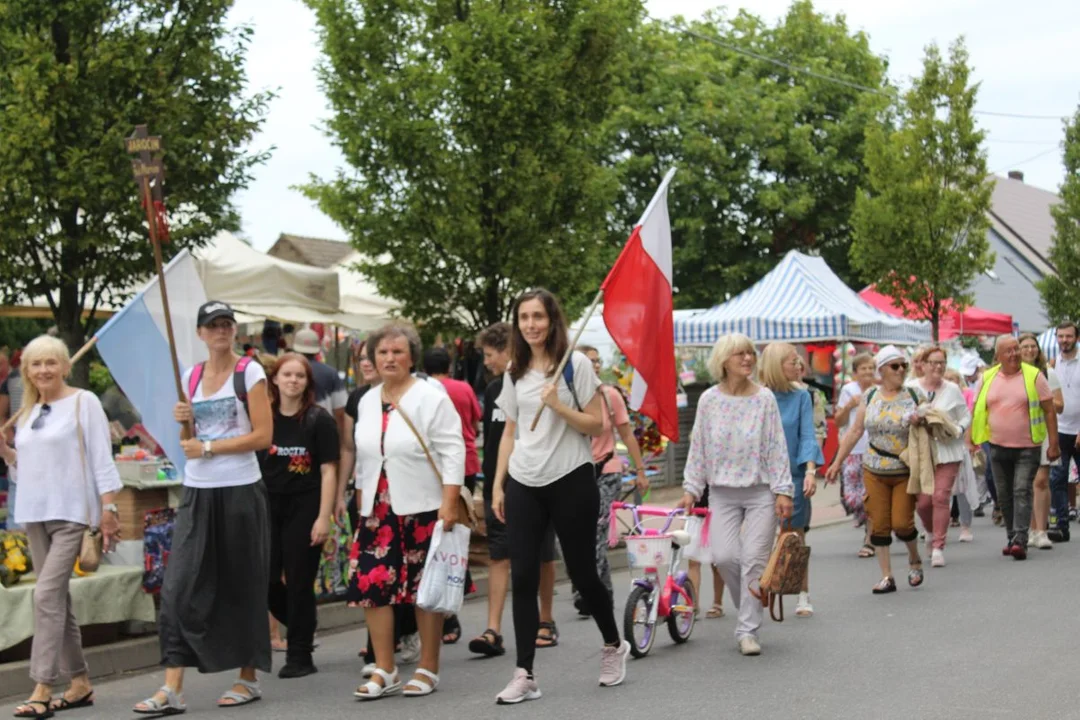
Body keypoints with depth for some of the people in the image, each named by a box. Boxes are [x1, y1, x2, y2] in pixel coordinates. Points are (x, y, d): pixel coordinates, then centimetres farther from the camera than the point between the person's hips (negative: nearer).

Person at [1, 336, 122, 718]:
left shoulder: (83, 403, -3)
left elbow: (101, 459, -8)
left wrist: (108, 509, -14)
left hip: (71, 513, -7)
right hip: (35, 514, 7)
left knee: (47, 594, -15)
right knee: (57, 598, 9)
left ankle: (42, 688, -13)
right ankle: (79, 682, 17)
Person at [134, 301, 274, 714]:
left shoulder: (250, 373, -3)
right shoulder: (191, 377, 12)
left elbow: (263, 436, -10)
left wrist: (209, 447, -14)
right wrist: (183, 421, -1)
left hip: (240, 491, -5)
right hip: (197, 493, 5)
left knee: (242, 587, 4)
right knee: (179, 587, -4)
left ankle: (249, 679, 16)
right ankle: (172, 689, -4)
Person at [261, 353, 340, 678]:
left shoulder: (319, 420, -4)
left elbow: (328, 471, -6)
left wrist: (323, 517, -12)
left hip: (304, 508, -3)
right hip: (268, 506, 3)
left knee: (299, 583, 0)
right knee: (266, 580, 1)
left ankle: (299, 655, 11)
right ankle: (301, 629, 29)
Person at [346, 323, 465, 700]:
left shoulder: (432, 399, -7)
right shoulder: (367, 402, 12)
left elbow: (452, 452, -11)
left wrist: (449, 504, -17)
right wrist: (361, 502, 18)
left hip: (422, 509, -5)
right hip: (377, 509, 5)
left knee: (425, 588, 2)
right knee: (371, 585, -1)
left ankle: (428, 669, 13)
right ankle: (384, 670, 9)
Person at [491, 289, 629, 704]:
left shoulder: (576, 364, -4)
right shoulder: (515, 373, 9)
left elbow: (596, 425, -6)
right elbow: (510, 433, 14)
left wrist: (558, 406, -21)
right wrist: (498, 485, 9)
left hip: (571, 481, -4)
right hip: (524, 485, 4)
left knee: (581, 573, 5)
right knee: (522, 578, -2)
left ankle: (613, 646, 31)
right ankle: (525, 675, 1)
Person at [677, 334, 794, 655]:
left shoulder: (764, 398, -1)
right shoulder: (709, 399, 1)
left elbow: (777, 447, -1)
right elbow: (698, 447, 6)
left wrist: (783, 490, -6)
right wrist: (691, 489, 3)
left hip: (760, 490, -1)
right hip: (723, 492, 1)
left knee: (754, 559, -6)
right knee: (724, 555, -11)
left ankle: (747, 630, 3)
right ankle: (748, 605, 17)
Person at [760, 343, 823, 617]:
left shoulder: (801, 396, 0)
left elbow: (807, 436, -4)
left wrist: (810, 471, -16)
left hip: (792, 475, 1)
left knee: (796, 538, 6)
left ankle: (803, 597, 15)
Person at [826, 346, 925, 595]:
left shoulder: (914, 396, 1)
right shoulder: (870, 397, 4)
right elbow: (855, 431, 7)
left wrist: (921, 422, -15)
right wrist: (837, 462, 6)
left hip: (906, 472, -2)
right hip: (875, 471, 2)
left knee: (902, 523, -6)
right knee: (879, 524, 0)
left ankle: (915, 560, 24)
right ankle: (887, 577, 8)